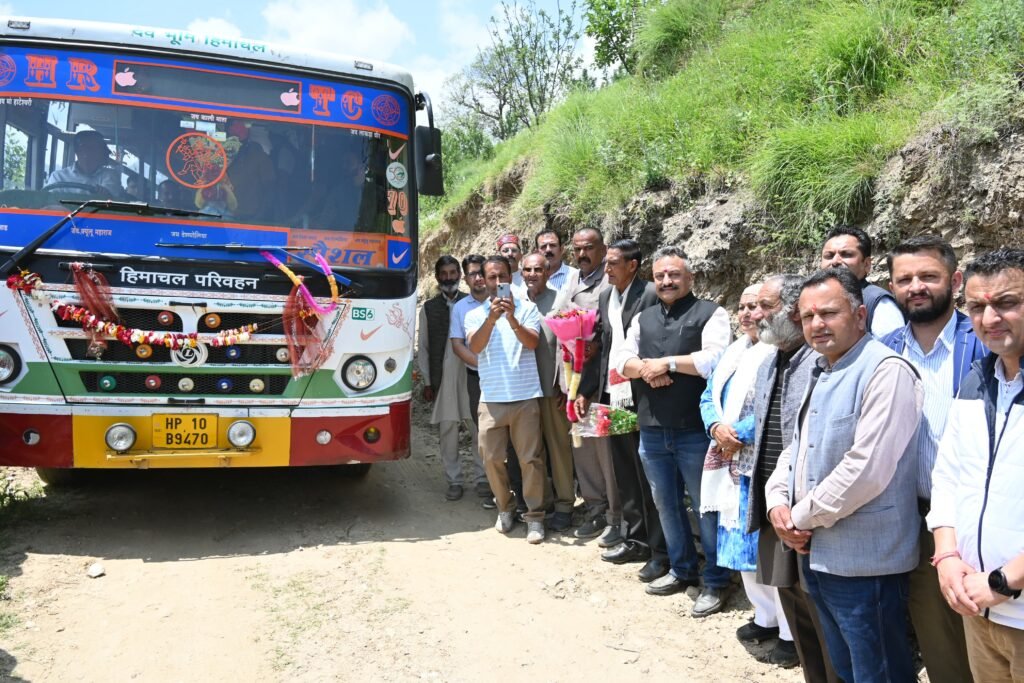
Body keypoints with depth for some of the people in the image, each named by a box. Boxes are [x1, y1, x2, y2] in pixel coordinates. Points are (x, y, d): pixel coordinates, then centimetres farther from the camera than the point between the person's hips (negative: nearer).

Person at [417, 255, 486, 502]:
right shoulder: (429, 308, 10)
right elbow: (423, 348, 10)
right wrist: (427, 382, 5)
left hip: (473, 372, -1)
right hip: (443, 376, 1)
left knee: (479, 426, 1)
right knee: (448, 428, 4)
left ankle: (483, 477, 13)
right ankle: (454, 480, 14)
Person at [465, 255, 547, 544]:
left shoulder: (527, 308, 3)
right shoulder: (475, 314, 7)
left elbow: (532, 342, -11)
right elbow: (475, 347, -10)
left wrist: (511, 318, -27)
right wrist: (491, 318, -26)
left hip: (525, 395, -2)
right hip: (491, 398, 2)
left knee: (530, 459, 1)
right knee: (491, 458, 7)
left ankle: (535, 516, 13)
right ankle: (505, 507, 27)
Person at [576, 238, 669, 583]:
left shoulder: (651, 295, -10)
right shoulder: (605, 297, 13)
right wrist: (586, 392, 13)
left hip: (642, 401, -7)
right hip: (613, 399, 7)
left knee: (649, 477, 1)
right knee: (625, 476, 15)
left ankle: (661, 551, 13)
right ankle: (635, 539, 29)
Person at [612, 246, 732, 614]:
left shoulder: (710, 313, -2)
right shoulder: (643, 318, 16)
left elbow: (715, 358, -17)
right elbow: (619, 359, 8)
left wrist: (667, 363, -12)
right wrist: (645, 369, -13)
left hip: (695, 431, -6)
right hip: (652, 431, 6)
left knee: (706, 505, 4)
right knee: (666, 503, 17)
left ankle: (716, 581, 17)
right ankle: (682, 570, 33)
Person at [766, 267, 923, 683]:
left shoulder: (886, 372, -17)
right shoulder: (820, 375, 12)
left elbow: (867, 468, -26)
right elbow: (795, 448, 18)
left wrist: (802, 516, -15)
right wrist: (778, 503, -1)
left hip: (865, 564, -9)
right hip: (815, 555, 9)